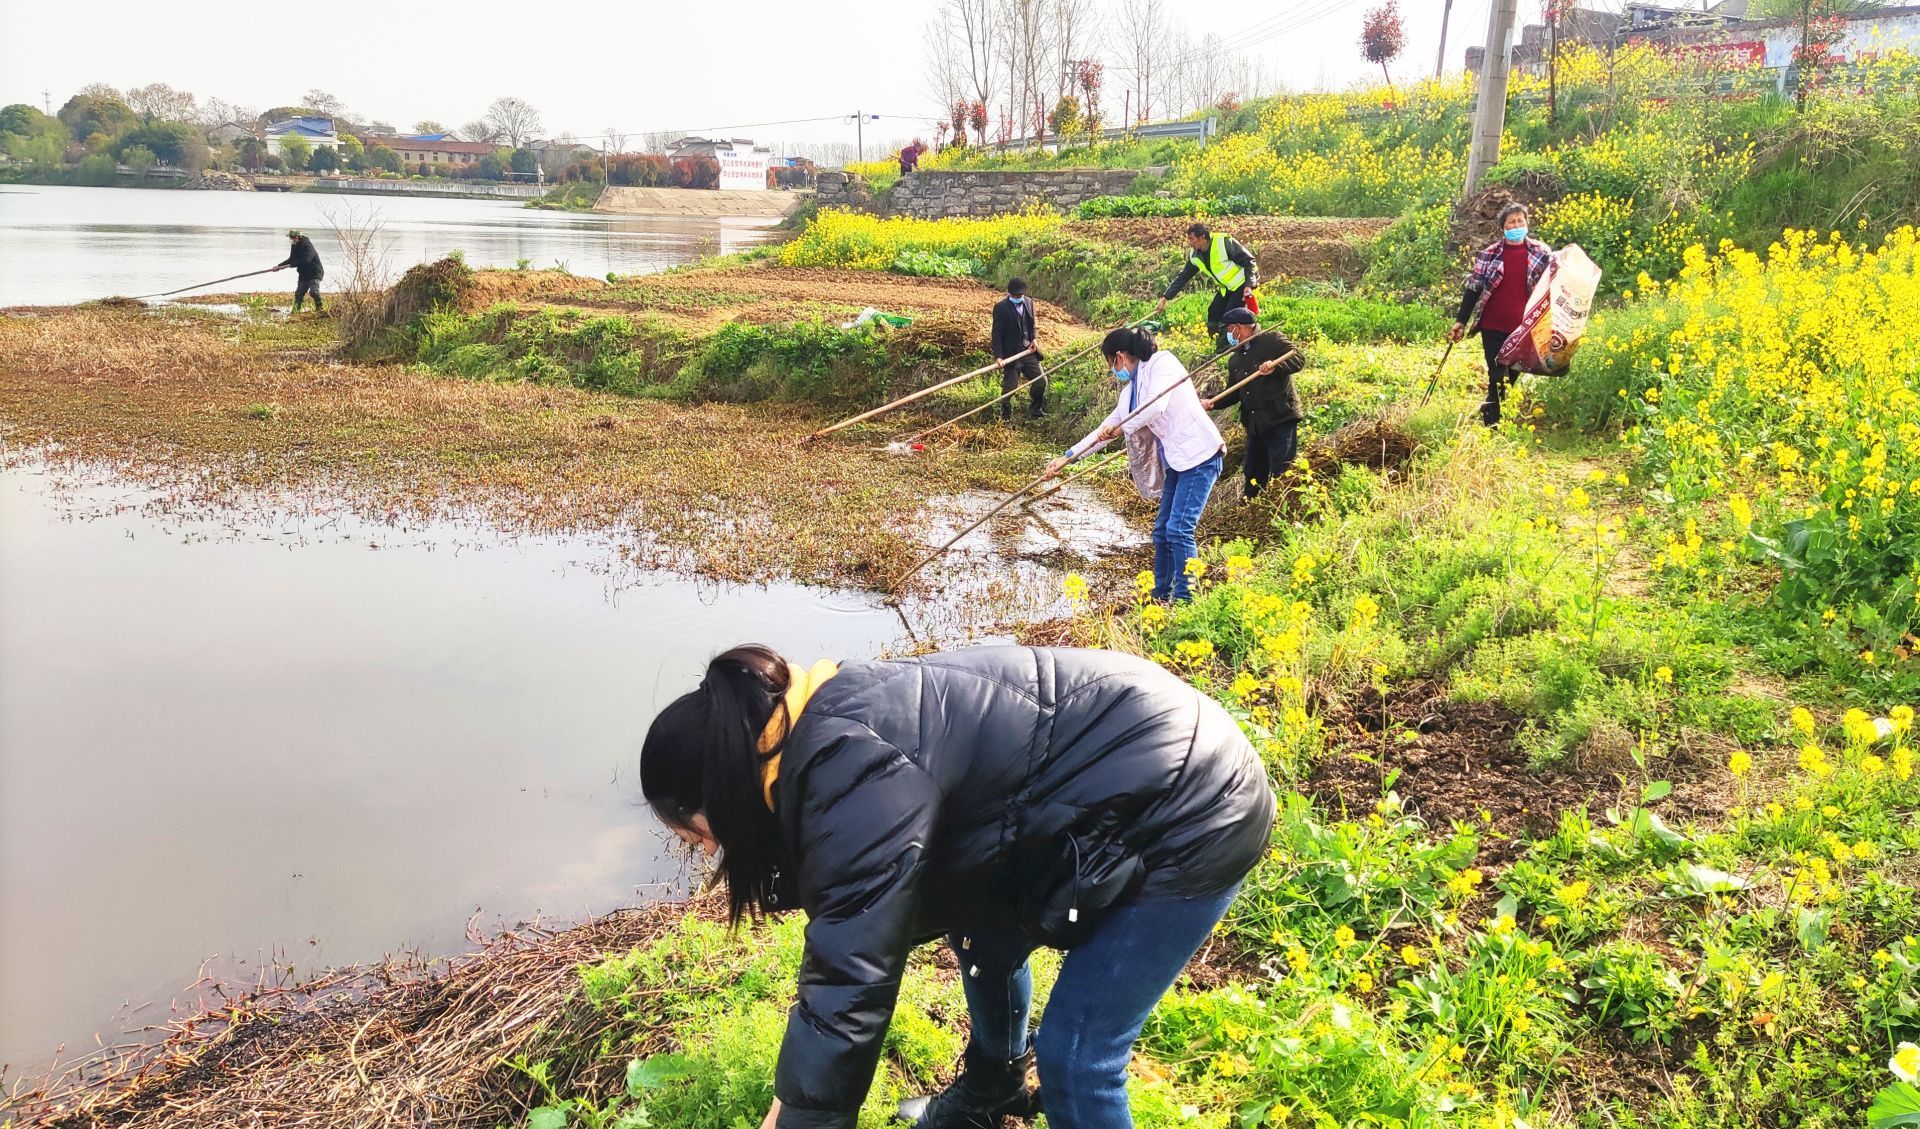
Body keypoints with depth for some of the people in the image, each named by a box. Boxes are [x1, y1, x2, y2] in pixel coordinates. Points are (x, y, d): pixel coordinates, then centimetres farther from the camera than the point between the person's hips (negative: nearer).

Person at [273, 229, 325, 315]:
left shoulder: (307, 246, -21)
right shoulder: (295, 246, 6)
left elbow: (306, 260, -34)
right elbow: (291, 259, 16)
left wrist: (290, 265, -33)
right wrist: (279, 266, 5)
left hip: (314, 273, -8)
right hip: (303, 274, 8)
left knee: (314, 291, -21)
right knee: (298, 293, 7)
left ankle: (320, 308, -8)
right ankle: (295, 310, 12)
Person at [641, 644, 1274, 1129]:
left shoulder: (852, 779, -29)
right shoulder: (830, 729, 3)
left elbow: (848, 982, -26)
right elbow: (854, 922, 14)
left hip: (1190, 813, -10)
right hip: (1133, 763, 10)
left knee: (1073, 1055, -5)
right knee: (982, 932, 23)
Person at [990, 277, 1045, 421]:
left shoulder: (1029, 302, 7)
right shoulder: (1001, 307, -11)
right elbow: (997, 334, -12)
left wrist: (1034, 338, -2)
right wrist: (998, 356, -19)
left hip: (1029, 351, 6)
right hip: (1011, 354, -6)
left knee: (1041, 382, 9)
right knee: (1009, 387, 0)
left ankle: (1036, 411, 31)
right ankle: (1005, 417, 20)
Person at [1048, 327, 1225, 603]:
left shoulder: (1162, 362, -5)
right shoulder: (1131, 389, 19)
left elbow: (1157, 405, -21)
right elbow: (1107, 428, 25)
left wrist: (1122, 428, -11)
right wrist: (1068, 456, 25)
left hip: (1199, 456, -9)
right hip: (1175, 464, 9)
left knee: (1179, 529, -14)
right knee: (1162, 531, 9)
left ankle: (1184, 599, -9)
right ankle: (1160, 596, 19)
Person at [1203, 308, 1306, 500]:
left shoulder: (1272, 339, -4)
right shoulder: (1235, 359, 19)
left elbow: (1299, 359, -13)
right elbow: (1233, 393, 18)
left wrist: (1275, 365, -30)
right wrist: (1213, 403, 0)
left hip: (1281, 420, -8)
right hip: (1255, 425, 8)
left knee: (1281, 476, -8)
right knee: (1253, 476, 14)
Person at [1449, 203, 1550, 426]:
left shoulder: (1541, 253, 2)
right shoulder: (1489, 255, -1)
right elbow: (1473, 289, 3)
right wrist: (1460, 321, -1)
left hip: (1525, 329, 2)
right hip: (1494, 328, -1)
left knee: (1516, 378, 13)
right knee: (1497, 380, -3)